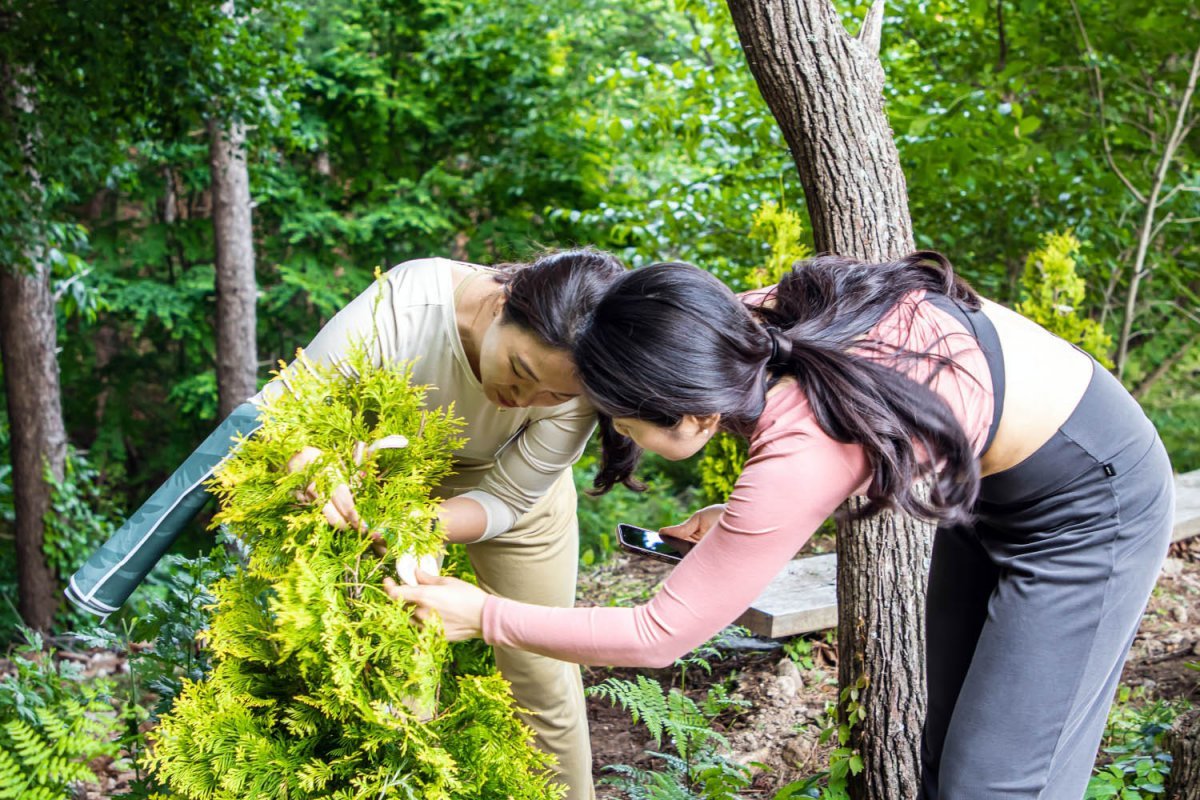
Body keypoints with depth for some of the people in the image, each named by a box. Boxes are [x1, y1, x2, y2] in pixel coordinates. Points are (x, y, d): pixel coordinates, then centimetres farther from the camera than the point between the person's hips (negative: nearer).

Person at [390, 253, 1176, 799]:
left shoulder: (794, 462, -36)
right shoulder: (763, 316, -16)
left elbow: (656, 636, -24)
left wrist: (485, 616, -15)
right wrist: (740, 520, 0)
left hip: (1086, 507, -8)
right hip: (995, 482, 8)